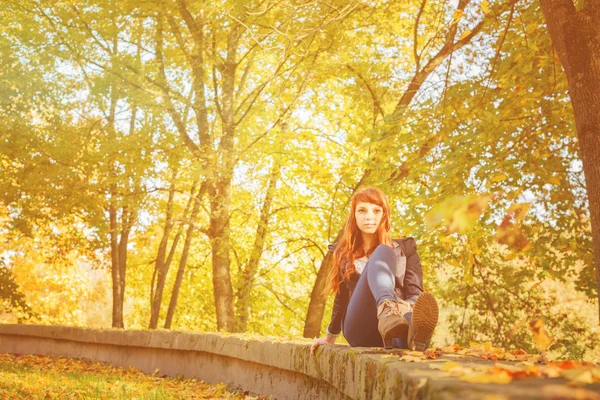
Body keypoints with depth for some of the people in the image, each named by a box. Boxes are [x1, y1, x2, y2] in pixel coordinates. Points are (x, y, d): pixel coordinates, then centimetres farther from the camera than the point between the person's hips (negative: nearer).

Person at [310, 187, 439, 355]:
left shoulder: (405, 247, 18)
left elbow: (415, 293, 6)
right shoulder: (343, 252, 21)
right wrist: (330, 338, 34)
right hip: (360, 327, -1)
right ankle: (387, 309, -60)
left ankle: (415, 329, -77)